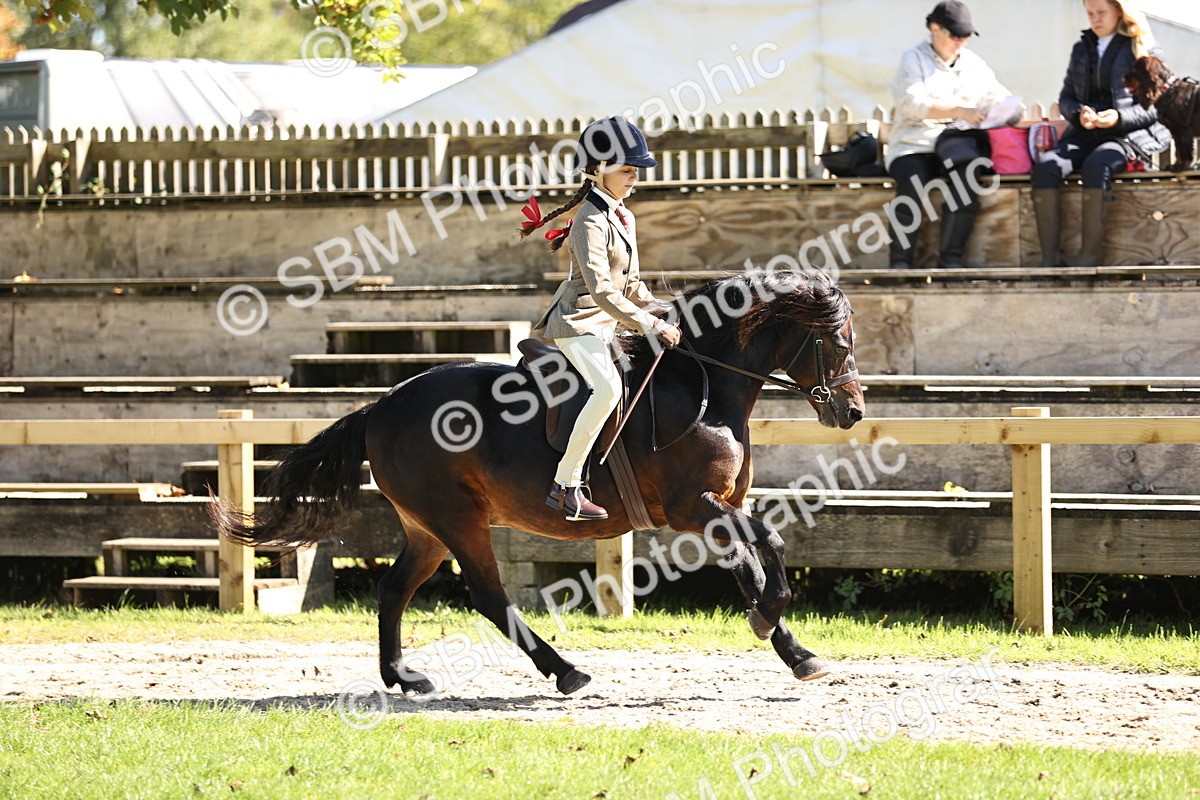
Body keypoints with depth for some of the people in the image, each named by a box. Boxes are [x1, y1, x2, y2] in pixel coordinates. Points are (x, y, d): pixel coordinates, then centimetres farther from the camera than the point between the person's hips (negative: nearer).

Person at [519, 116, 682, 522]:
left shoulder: (624, 217, 13)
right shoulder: (591, 222, -17)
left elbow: (630, 284, 22)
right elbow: (602, 291, -26)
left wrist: (662, 314, 9)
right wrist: (651, 325, -26)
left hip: (608, 325, 10)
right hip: (579, 321, -10)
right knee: (608, 386, -32)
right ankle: (565, 485, -30)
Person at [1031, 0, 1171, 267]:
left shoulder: (1145, 52, 4)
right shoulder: (1082, 49, 19)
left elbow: (1155, 107, 0)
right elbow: (1065, 99, 18)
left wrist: (1119, 117, -18)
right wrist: (1079, 113, -6)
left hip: (1130, 135, -5)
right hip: (1085, 135, 5)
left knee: (1096, 165, -38)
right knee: (1045, 167, -27)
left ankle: (1089, 253, -36)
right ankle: (1049, 257, -31)